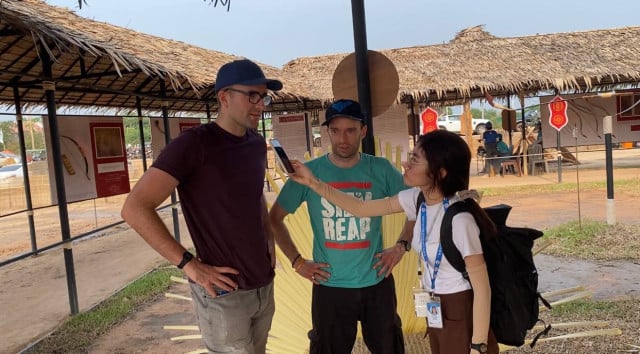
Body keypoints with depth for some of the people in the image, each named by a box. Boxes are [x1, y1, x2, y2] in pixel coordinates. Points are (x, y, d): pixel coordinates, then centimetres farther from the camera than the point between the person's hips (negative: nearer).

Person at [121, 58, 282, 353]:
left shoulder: (257, 145, 6)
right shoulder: (194, 143, -16)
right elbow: (135, 209, -21)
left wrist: (269, 240, 9)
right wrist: (189, 265, -21)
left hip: (264, 285, 7)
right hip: (224, 293, -7)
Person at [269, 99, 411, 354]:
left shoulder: (381, 170, -6)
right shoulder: (309, 172, -8)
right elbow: (274, 218, 1)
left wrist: (402, 246, -5)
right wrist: (297, 262, -5)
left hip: (376, 283, 1)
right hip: (329, 286, -1)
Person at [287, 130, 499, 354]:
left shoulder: (459, 219, -27)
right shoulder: (417, 199, -6)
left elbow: (482, 287, -22)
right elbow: (361, 208, 2)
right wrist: (313, 183, -2)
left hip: (462, 313, -7)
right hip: (435, 310, 7)